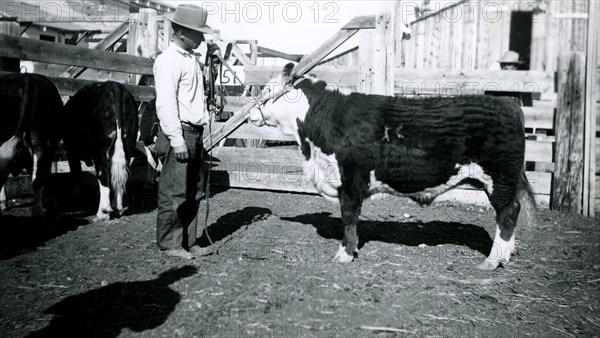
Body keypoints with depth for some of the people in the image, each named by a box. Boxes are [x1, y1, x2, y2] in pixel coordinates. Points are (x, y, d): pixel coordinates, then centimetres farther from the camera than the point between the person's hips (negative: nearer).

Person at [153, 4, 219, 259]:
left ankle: (187, 241, 21)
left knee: (194, 191, 12)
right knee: (174, 192, -3)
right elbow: (166, 103, -17)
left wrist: (211, 56, 19)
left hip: (195, 133, 9)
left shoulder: (191, 59, 17)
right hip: (178, 133, -9)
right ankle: (169, 243, 7)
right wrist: (177, 139, -23)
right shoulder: (168, 60, -10)